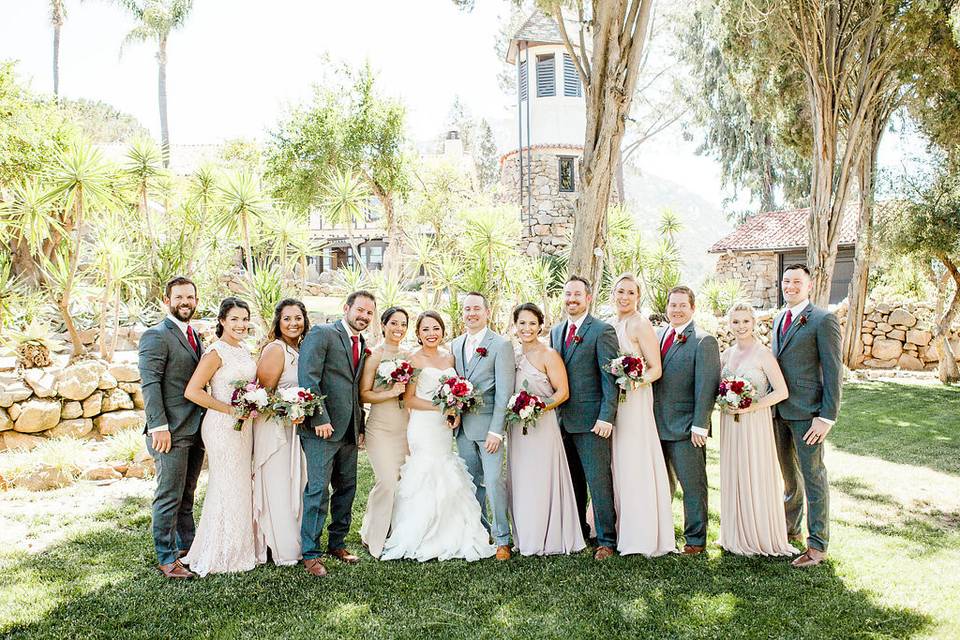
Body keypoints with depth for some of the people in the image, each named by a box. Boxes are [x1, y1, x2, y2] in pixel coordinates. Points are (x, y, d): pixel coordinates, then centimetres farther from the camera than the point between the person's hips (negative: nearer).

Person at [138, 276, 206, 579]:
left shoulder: (194, 336, 16)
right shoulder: (156, 336, -10)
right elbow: (150, 384, -16)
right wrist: (159, 426, -21)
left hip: (195, 430, 8)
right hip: (171, 431, -8)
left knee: (186, 495, 18)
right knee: (168, 497, 1)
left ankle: (188, 545, 30)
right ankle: (167, 559, 12)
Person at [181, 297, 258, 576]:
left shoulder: (244, 350, 10)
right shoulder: (216, 352, -14)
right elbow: (192, 391, -20)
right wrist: (231, 409, -20)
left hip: (244, 425, 8)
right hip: (222, 427, -8)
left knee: (241, 487, 15)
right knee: (228, 488, 1)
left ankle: (239, 548, 29)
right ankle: (220, 555, 17)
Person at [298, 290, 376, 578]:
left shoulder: (362, 345, 16)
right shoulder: (322, 334, -7)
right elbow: (308, 378, -16)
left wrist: (361, 428, 13)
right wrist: (319, 419, -19)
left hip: (349, 431, 8)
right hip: (323, 428, -7)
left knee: (347, 489, 13)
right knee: (318, 490, -4)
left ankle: (337, 543, 28)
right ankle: (310, 554, 8)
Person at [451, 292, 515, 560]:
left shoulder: (501, 345, -7)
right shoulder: (455, 345, 12)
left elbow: (504, 392, -11)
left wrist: (496, 430, -15)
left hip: (487, 424, -5)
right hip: (462, 425, 6)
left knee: (493, 480, -7)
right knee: (471, 482, 13)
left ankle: (502, 538, 7)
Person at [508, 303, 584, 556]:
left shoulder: (549, 355, -7)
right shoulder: (513, 355, 11)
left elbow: (563, 392, -10)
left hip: (542, 426, -6)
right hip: (517, 428, 6)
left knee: (542, 481, -1)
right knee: (521, 483, 10)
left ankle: (549, 539, 12)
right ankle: (525, 539, 22)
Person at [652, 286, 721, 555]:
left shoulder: (704, 341, -8)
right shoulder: (656, 336, 11)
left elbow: (706, 386, -13)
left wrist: (699, 425, -16)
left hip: (686, 429, -6)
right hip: (656, 426, 6)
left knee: (693, 486, 5)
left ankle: (695, 540, 17)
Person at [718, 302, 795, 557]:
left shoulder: (763, 354, -9)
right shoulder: (726, 354, 7)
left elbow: (782, 391, -12)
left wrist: (751, 406, -19)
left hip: (755, 423, -5)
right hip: (729, 424, 6)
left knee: (756, 478, 2)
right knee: (732, 477, 11)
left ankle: (761, 537, 18)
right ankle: (736, 534, 25)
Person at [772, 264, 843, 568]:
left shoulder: (823, 320, -9)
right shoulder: (778, 320, 14)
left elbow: (833, 372, -12)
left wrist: (827, 417, -17)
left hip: (807, 412, -7)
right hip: (778, 411, 7)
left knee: (812, 476, 2)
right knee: (789, 475, 19)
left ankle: (817, 545, 12)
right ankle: (791, 530, 34)